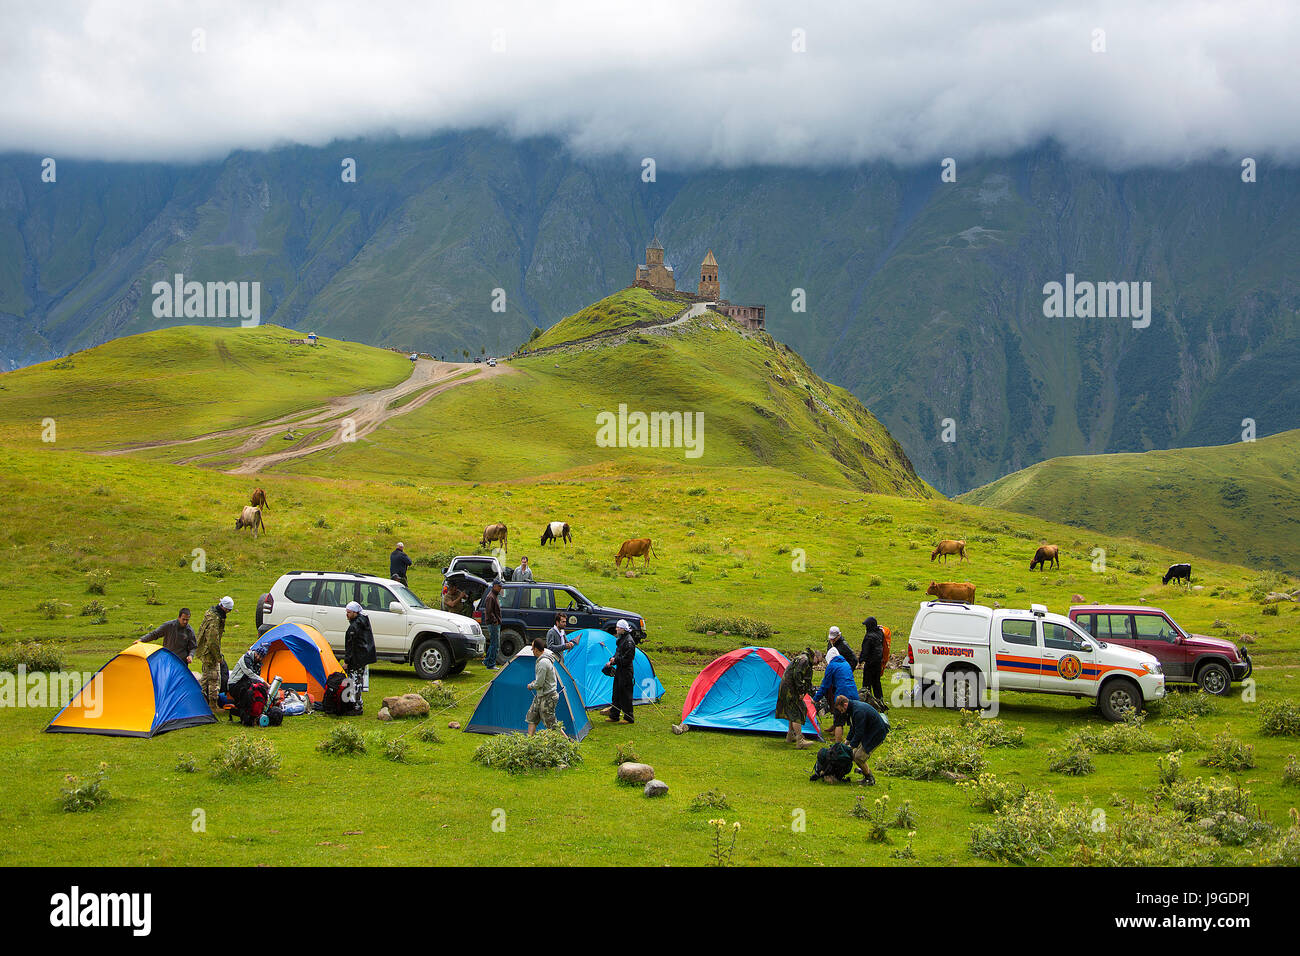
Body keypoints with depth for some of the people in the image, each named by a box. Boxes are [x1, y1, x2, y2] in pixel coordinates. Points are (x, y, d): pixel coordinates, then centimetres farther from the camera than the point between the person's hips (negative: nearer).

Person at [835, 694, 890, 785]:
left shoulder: (859, 711, -28)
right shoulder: (853, 707, 4)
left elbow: (859, 732, -26)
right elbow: (853, 727, 18)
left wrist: (851, 746, -18)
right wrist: (848, 741, 15)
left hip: (876, 734, -10)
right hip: (867, 733, 10)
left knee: (859, 757, -13)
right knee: (854, 755, 9)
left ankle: (870, 779, 3)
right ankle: (866, 777, 20)